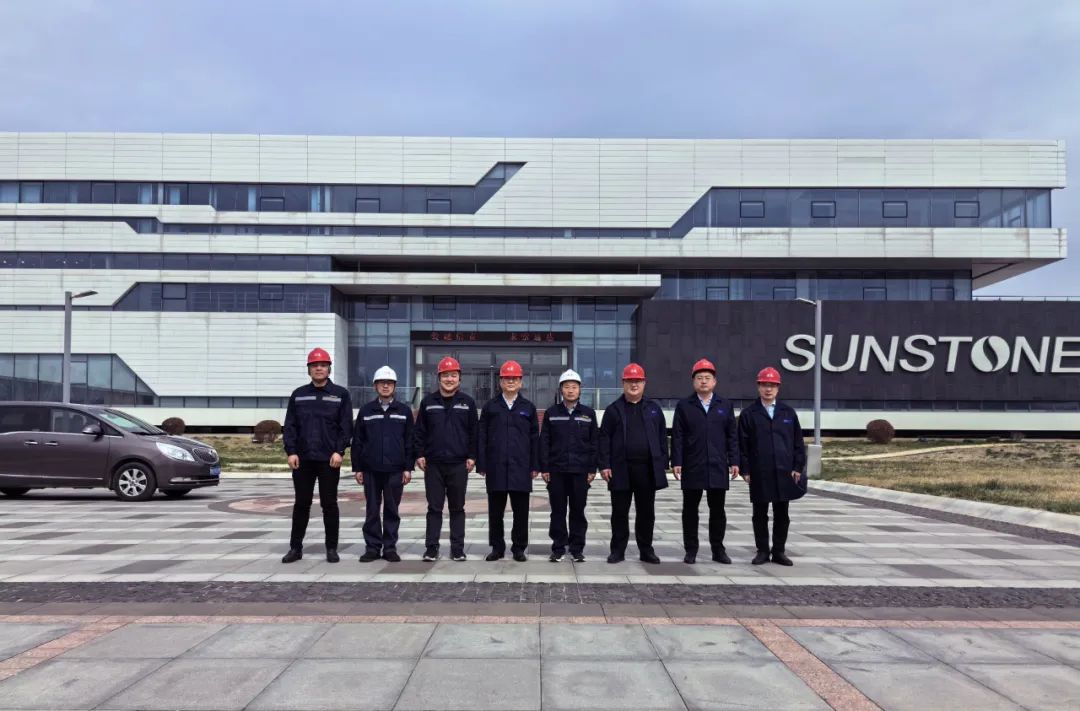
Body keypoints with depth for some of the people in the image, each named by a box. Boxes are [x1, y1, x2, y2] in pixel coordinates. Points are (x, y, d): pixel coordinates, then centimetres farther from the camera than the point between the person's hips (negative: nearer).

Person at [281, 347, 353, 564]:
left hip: (329, 459, -2)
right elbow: (289, 426, 7)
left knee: (329, 504, 4)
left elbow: (346, 426, -1)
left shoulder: (340, 394, 4)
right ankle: (295, 547, 17)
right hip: (302, 458, 2)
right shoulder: (298, 395, 11)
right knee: (301, 504, 8)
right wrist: (291, 452, -4)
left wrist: (339, 451, -11)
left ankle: (332, 548, 12)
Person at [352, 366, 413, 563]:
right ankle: (372, 547, 14)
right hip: (371, 469, 1)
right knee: (372, 510, 5)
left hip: (395, 470, -1)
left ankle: (390, 547, 14)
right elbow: (357, 441, 8)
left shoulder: (404, 411, 5)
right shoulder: (366, 411, 7)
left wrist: (408, 468, -1)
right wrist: (357, 468, 3)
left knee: (392, 510, 5)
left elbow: (409, 441, 4)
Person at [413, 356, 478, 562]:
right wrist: (419, 454, 0)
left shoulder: (468, 402, 5)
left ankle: (457, 548, 14)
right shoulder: (428, 401, 5)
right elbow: (419, 431, 7)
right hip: (433, 463, 0)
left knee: (457, 508, 7)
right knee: (434, 508, 5)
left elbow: (473, 432, 6)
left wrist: (472, 456, 0)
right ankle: (431, 547, 11)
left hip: (458, 464, 0)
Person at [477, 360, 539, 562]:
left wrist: (535, 466, 3)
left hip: (520, 467, 0)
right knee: (495, 510, 6)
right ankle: (497, 547, 17)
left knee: (521, 510, 3)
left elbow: (534, 438, 8)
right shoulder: (490, 406, 8)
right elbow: (482, 437, 5)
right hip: (496, 467, 0)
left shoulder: (528, 407, 9)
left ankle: (519, 548, 14)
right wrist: (481, 465, -1)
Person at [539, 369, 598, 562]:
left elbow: (594, 443, 6)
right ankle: (558, 548, 13)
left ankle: (577, 548, 15)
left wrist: (592, 469, 1)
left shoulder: (589, 413, 6)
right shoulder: (551, 413, 5)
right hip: (556, 470, 0)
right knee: (558, 510, 4)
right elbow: (544, 442, 4)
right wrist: (544, 468, -2)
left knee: (578, 510, 5)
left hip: (580, 470, 0)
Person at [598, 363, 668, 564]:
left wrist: (663, 464, 3)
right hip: (621, 469, -2)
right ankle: (618, 550, 13)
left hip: (648, 469, 2)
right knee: (620, 512, 4)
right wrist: (604, 465, -8)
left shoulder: (654, 408, 11)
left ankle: (646, 550, 18)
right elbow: (604, 439, 1)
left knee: (646, 512, 8)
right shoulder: (613, 409, 5)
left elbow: (662, 438, 10)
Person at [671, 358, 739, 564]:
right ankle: (691, 550, 14)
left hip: (718, 467, 1)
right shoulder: (684, 406, 4)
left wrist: (734, 461, 1)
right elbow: (677, 437, 0)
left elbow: (732, 436, 8)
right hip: (692, 468, -1)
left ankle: (718, 549, 18)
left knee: (717, 510, 7)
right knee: (690, 509, 5)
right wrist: (676, 462, -7)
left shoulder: (725, 406, 9)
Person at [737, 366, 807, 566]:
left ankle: (779, 551, 18)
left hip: (784, 472, 2)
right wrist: (745, 470, -5)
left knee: (782, 514, 8)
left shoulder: (788, 412, 7)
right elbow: (742, 444, 0)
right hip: (759, 473, -2)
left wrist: (798, 467, 2)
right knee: (760, 514, 6)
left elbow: (798, 441, 8)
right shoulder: (748, 414, 1)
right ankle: (762, 551, 16)